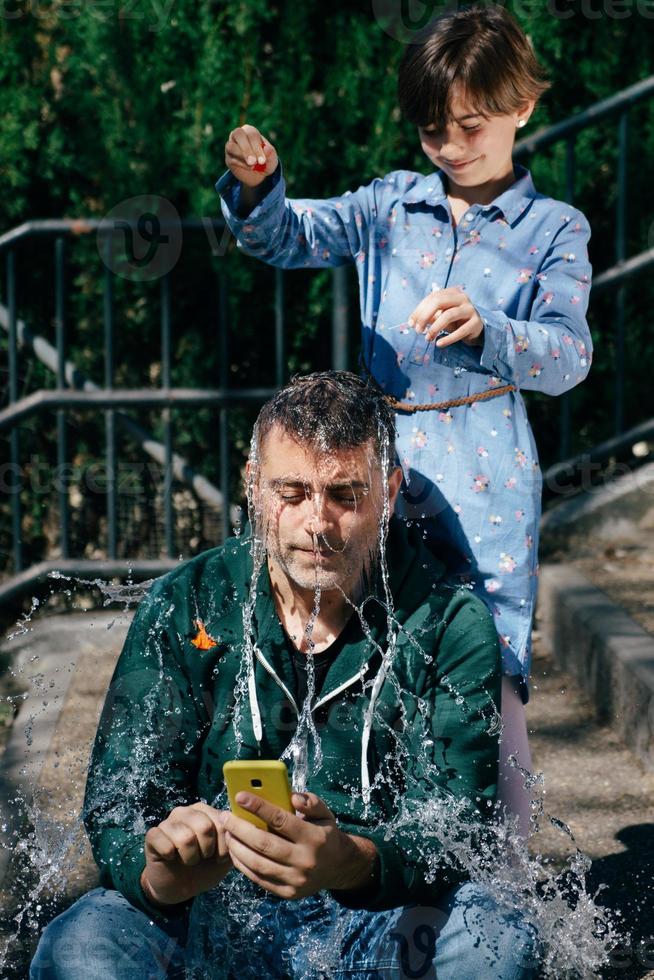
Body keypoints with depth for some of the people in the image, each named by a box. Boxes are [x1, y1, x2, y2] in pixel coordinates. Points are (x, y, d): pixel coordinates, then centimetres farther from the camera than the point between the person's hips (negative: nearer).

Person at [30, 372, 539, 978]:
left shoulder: (451, 626, -4)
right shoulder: (183, 608, -1)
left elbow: (457, 830, -13)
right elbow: (116, 806, -5)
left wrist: (351, 862, -37)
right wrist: (159, 874, -31)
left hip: (388, 921, 0)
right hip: (213, 914, 0)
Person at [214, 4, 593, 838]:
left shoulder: (554, 230, 2)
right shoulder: (392, 204, 11)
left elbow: (568, 356, -9)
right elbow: (288, 239, 3)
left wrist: (484, 330, -28)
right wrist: (255, 188, -20)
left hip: (486, 487, -3)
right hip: (381, 475, 3)